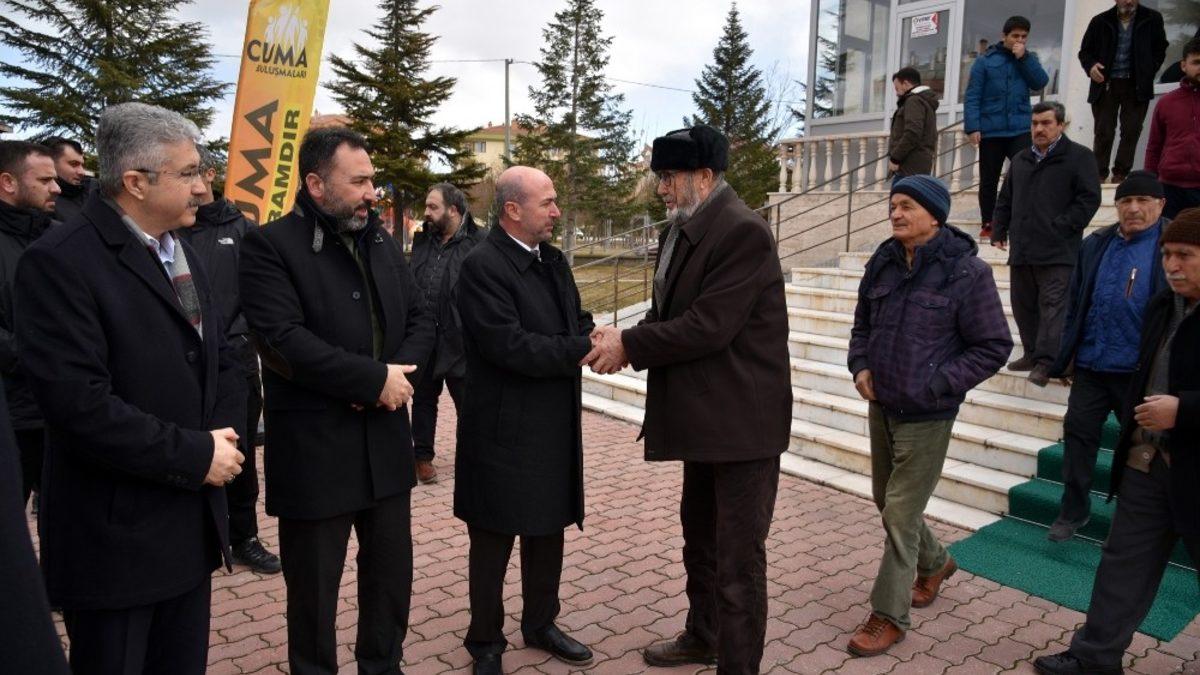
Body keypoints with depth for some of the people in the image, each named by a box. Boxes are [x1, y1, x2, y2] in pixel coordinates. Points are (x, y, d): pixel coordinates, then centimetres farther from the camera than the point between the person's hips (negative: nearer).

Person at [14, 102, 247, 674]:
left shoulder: (182, 255, 11)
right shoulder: (60, 261, -16)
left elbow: (222, 363, 12)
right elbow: (80, 404, -25)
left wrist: (221, 435, -6)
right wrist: (197, 455, -18)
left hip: (192, 524, 7)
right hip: (114, 537, -7)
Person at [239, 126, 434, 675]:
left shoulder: (382, 244, 10)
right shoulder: (269, 246, -11)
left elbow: (419, 322, 9)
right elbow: (286, 342, -22)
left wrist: (397, 373, -12)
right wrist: (375, 379, -19)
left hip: (385, 442, 6)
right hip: (314, 450, -6)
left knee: (392, 572, 18)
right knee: (314, 586, 11)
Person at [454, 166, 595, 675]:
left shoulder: (553, 260, 9)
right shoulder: (482, 265, -17)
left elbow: (576, 322, 12)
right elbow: (511, 346, -25)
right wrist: (585, 348, -21)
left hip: (554, 427, 8)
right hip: (504, 431, -8)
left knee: (549, 533, 20)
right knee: (493, 543, 9)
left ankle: (540, 624, 39)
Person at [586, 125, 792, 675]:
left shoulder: (742, 231, -20)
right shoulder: (681, 231, 9)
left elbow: (707, 326, -25)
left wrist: (630, 346, -17)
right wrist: (625, 341, -7)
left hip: (742, 418, -10)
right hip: (702, 416, 10)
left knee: (738, 557, 1)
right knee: (699, 539, 24)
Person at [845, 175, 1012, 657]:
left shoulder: (966, 272, -15)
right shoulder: (883, 263, 2)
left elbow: (993, 346, -11)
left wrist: (934, 386, -17)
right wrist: (860, 365, -1)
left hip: (926, 417, -7)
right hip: (880, 406, 7)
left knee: (900, 514, -2)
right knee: (885, 499, 20)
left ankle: (889, 616, 14)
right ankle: (935, 563, 47)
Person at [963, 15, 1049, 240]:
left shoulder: (1029, 59, 12)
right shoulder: (985, 61, 1)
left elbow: (1040, 82, -4)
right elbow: (972, 97, -4)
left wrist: (1023, 58, -9)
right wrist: (972, 127, -13)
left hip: (1021, 130, 1)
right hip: (991, 131, -1)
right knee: (988, 180, 8)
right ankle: (988, 224, 20)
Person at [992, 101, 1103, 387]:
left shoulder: (1079, 157, 1)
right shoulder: (1021, 160, 19)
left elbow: (1089, 198, -6)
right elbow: (1005, 200, 23)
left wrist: (1062, 228, -13)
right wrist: (999, 231, 13)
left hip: (1058, 252, -6)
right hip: (1021, 249, 7)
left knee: (1053, 305, -9)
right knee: (1023, 305, 11)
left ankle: (1045, 362, -11)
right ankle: (1032, 354, 23)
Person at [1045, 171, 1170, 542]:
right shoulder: (1095, 245, 7)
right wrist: (1067, 356, 9)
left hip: (1139, 370, -4)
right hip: (1091, 365, 4)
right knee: (1078, 430, 6)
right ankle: (1073, 509, 20)